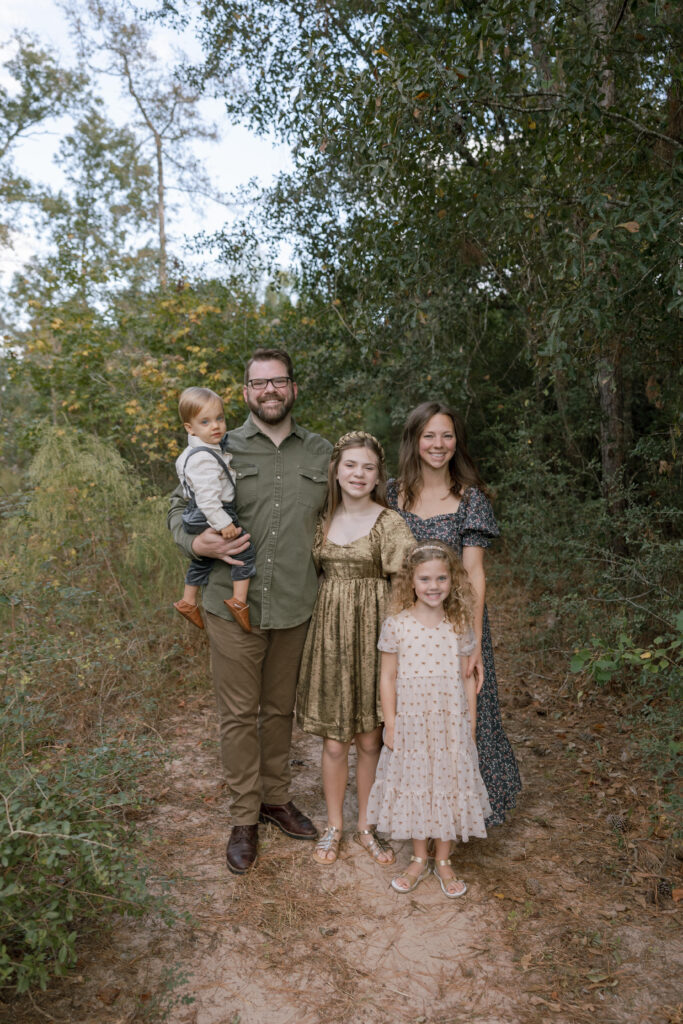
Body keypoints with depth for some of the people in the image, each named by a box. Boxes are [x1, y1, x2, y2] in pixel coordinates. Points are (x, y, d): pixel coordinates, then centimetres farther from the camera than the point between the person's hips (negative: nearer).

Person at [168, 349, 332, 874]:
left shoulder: (322, 452, 6)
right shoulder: (222, 448, 0)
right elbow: (180, 507, 5)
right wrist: (196, 542, -15)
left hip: (296, 607, 2)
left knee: (281, 709, 17)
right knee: (239, 714, 6)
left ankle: (277, 797, 36)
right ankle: (245, 818, 23)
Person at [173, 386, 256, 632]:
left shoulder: (196, 451, 10)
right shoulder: (203, 458, -25)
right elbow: (207, 497, -29)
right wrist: (223, 524, -28)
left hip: (200, 519, 11)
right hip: (209, 518, -11)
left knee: (203, 560, 25)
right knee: (245, 549, -10)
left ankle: (188, 601, 41)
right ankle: (239, 601, -10)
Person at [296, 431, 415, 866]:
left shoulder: (390, 523, -7)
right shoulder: (324, 520, 6)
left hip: (372, 635, -2)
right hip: (330, 634, 3)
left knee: (370, 739, 9)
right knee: (334, 740, 9)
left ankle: (366, 824, 30)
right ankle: (334, 825, 29)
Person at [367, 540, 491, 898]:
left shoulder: (460, 627, -4)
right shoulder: (396, 626, -9)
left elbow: (467, 678, 2)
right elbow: (388, 677, -3)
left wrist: (470, 726, 2)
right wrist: (390, 724, -4)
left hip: (451, 724, 1)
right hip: (410, 723, -1)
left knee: (447, 786, 11)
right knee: (414, 787, 12)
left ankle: (443, 861, 32)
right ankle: (419, 859, 33)